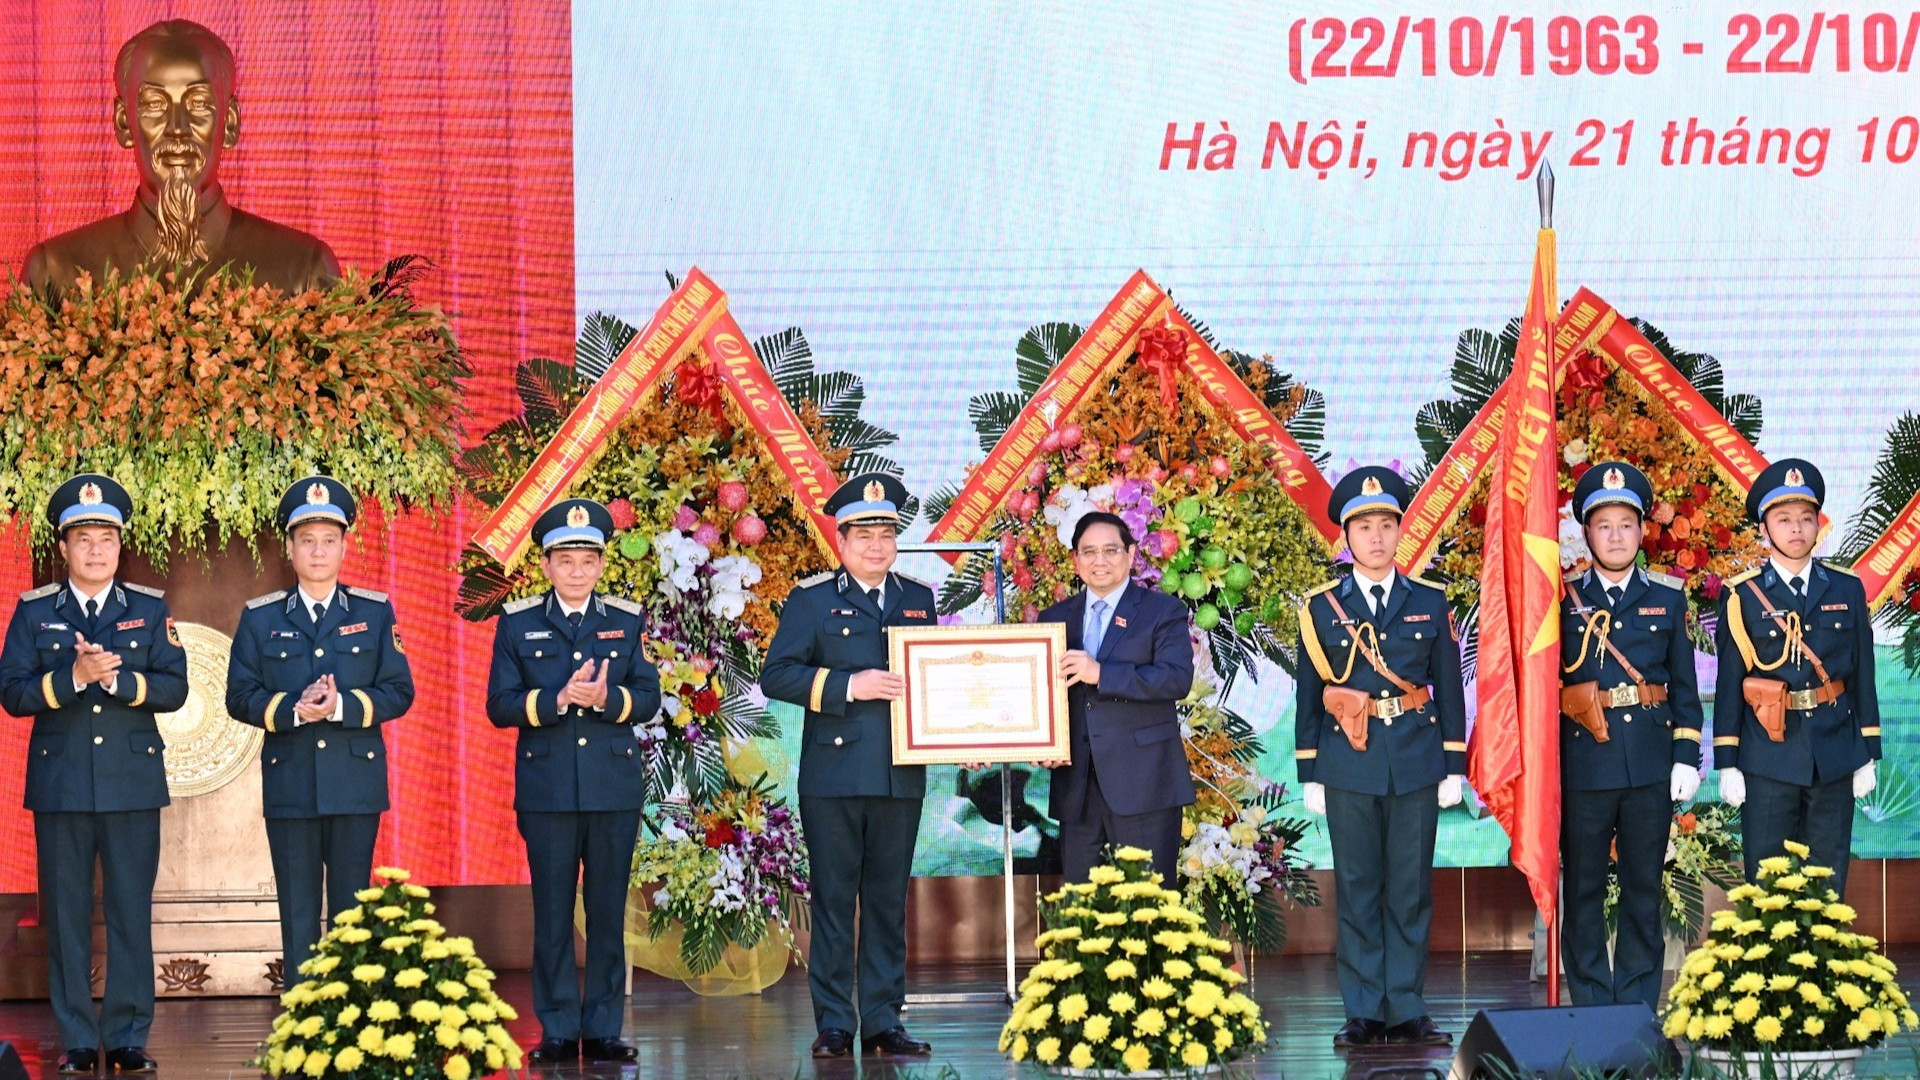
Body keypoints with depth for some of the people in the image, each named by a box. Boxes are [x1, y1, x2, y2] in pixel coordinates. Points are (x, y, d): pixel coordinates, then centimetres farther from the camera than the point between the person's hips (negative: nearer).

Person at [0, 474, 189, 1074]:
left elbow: (173, 688, 0)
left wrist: (116, 677, -15)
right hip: (60, 784, 0)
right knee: (67, 916, 2)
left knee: (131, 913, 0)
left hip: (132, 783, 0)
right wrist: (73, 677, -16)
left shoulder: (150, 610, 9)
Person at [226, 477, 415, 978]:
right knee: (298, 915, 3)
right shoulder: (260, 618, 8)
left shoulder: (375, 612, 7)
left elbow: (399, 692, 2)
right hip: (289, 786, 0)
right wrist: (292, 710, -15)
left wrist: (342, 706, -15)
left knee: (353, 911, 3)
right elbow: (240, 697, 4)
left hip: (356, 781, 0)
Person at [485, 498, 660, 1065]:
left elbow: (648, 697, 3)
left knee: (608, 912, 3)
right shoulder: (516, 624, 6)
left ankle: (603, 1029, 8)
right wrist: (558, 699, -17)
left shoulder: (627, 621, 9)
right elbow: (500, 705, -2)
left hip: (615, 788, 1)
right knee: (552, 915, 1)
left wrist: (607, 699, -18)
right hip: (547, 791, -1)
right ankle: (558, 1032, 6)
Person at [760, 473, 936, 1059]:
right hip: (833, 776, -3)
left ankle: (883, 1021, 12)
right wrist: (848, 686, -16)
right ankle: (833, 1024, 5)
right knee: (833, 901, 0)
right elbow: (776, 675, -6)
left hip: (901, 776, 3)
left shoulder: (918, 600, 14)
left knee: (889, 901, 7)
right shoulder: (812, 599, 2)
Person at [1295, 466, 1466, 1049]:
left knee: (1411, 891, 3)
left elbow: (1449, 690, 7)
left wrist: (1454, 766, 3)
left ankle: (1406, 1010, 8)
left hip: (1416, 761, 1)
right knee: (1357, 890, 2)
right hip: (1349, 763, -1)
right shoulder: (1322, 607, 4)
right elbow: (1308, 695, 5)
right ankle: (1363, 1012, 7)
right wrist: (1309, 774, 2)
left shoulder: (1429, 603, 6)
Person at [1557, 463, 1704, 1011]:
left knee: (1644, 887, 5)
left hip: (1651, 762, 1)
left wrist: (1686, 756, 2)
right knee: (1583, 888, 2)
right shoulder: (1564, 600, 4)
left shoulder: (1668, 599, 9)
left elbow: (1684, 684, 10)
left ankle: (1638, 1004, 12)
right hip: (1584, 761, -1)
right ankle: (1590, 1004, 9)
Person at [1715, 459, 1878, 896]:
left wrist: (1867, 756, 6)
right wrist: (1727, 763, -3)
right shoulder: (1743, 596, -1)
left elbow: (1863, 675, 9)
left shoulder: (1847, 589, 7)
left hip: (1834, 757, 2)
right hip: (1769, 759, -2)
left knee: (1827, 886, 6)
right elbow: (1729, 683, 0)